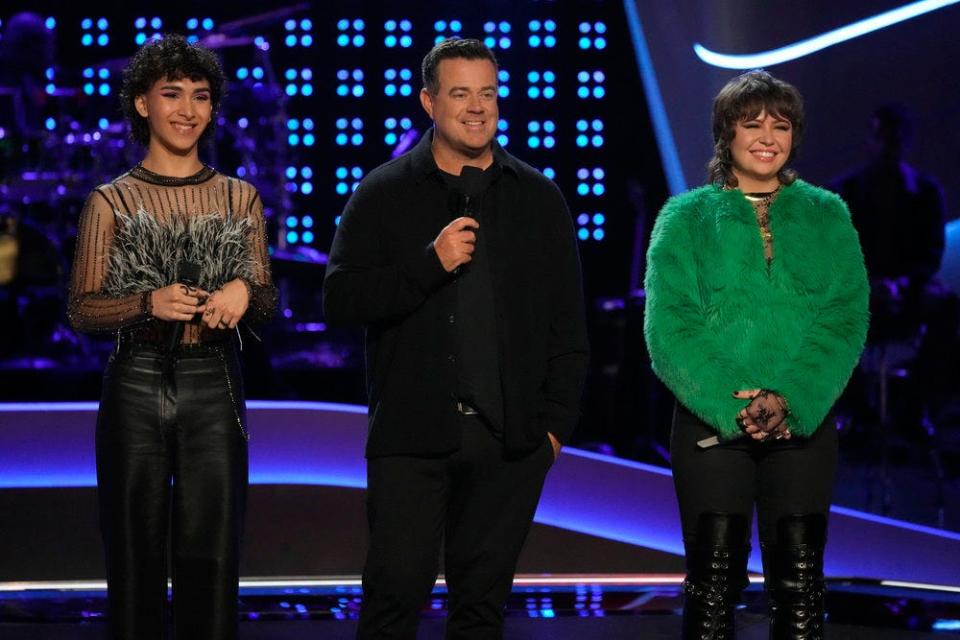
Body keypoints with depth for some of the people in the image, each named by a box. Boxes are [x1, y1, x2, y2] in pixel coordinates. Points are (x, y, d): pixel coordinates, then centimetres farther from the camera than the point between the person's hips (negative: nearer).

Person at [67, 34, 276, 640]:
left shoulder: (241, 198, 10)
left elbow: (267, 303, 13)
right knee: (136, 557, 3)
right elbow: (82, 309, 0)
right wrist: (148, 303, -17)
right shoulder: (111, 202, 3)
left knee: (212, 560, 1)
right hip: (136, 386, -1)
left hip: (214, 388, 1)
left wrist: (244, 293, -10)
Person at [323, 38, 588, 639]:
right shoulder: (384, 194, 4)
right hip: (412, 435, -2)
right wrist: (430, 264, -15)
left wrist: (556, 422, 3)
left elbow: (567, 324, 10)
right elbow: (340, 300, -4)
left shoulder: (539, 198, 10)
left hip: (509, 440, 2)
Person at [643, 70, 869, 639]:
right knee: (714, 582, -1)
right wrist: (732, 406, -16)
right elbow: (669, 326, -4)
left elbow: (846, 319, 0)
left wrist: (791, 400, -15)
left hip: (804, 424, 1)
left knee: (800, 583, 2)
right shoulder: (686, 217, 5)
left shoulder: (827, 215, 9)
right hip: (710, 423, -1)